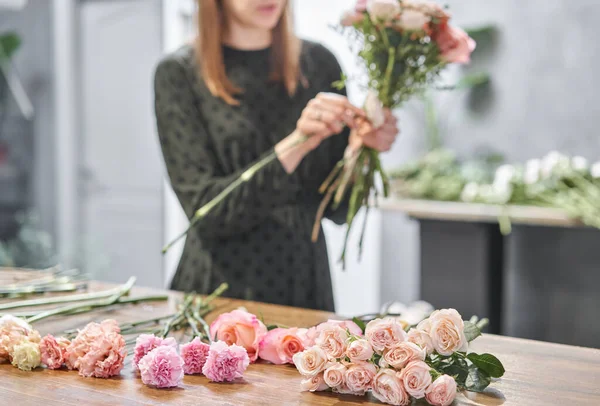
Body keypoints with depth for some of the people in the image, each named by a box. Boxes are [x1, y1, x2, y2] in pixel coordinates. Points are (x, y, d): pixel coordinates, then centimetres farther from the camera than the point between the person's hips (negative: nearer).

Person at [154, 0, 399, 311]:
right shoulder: (179, 73, -8)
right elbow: (204, 210, -16)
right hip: (221, 289, -2)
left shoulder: (318, 63, 0)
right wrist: (294, 146, -26)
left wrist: (359, 149, -17)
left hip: (305, 286, 3)